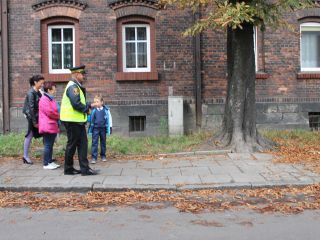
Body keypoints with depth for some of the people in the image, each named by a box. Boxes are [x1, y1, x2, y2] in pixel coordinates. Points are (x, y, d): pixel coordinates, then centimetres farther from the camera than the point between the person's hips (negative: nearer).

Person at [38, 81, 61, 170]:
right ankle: (46, 164, -1)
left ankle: (50, 162, 20)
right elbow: (50, 112, -20)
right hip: (48, 126, -10)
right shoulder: (44, 99, -13)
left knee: (50, 145, 13)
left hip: (53, 126, 10)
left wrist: (58, 116, 6)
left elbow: (55, 111, 25)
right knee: (48, 145, -6)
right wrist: (59, 116, -5)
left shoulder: (51, 99, 19)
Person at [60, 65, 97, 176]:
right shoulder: (73, 86, -15)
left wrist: (89, 105, 9)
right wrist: (87, 108, -11)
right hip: (73, 120, -10)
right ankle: (68, 169, 13)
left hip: (78, 120, 10)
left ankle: (85, 168, 10)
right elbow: (76, 104, -25)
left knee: (82, 143, 7)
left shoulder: (76, 86, 18)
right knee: (72, 144, 1)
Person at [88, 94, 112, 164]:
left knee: (103, 142, 12)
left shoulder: (106, 109, -4)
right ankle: (94, 157, -3)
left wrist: (110, 127, 3)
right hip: (95, 128, 0)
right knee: (94, 142, -4)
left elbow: (109, 118, 4)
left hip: (103, 128, 0)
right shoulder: (93, 110, -2)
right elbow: (91, 118, 10)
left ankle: (103, 156, 26)